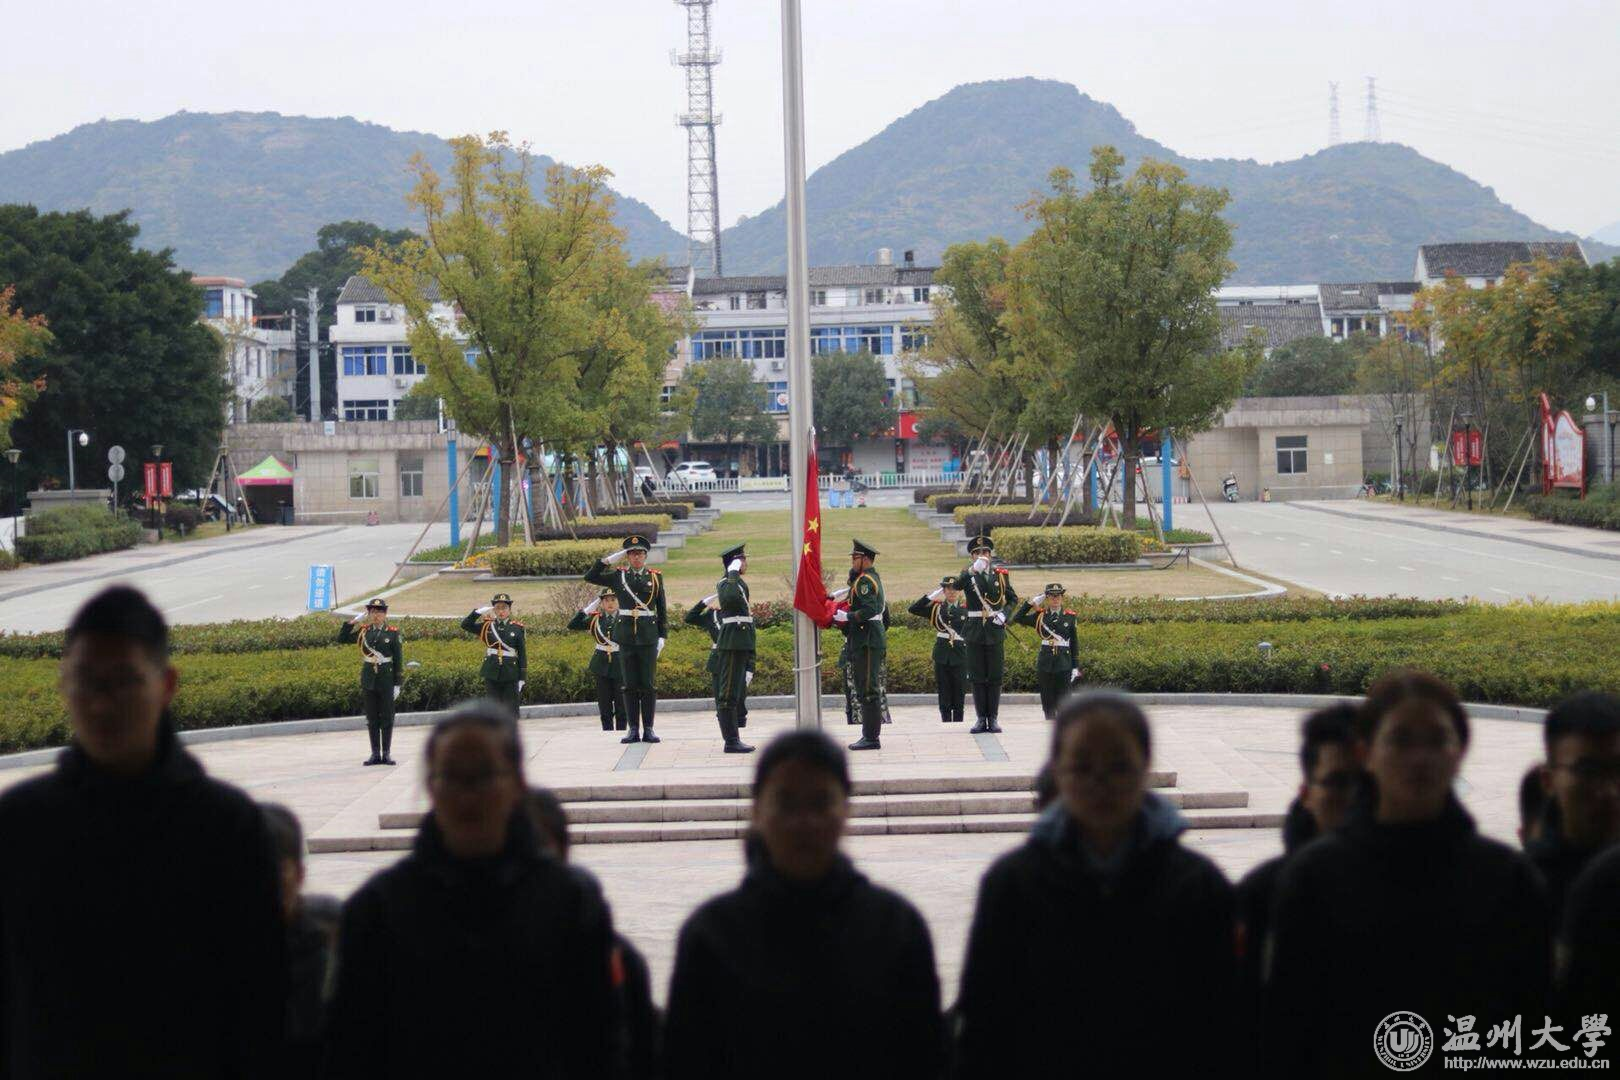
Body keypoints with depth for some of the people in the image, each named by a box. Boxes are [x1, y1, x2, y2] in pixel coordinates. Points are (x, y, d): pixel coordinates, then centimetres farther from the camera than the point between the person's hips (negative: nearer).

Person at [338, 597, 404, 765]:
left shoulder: (393, 633, -1)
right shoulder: (363, 631, 7)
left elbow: (398, 661, -1)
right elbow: (341, 639, 5)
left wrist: (397, 684, -5)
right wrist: (353, 621, -4)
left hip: (386, 682, -3)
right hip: (368, 681, 3)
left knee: (387, 718, 1)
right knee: (372, 719, 5)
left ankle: (387, 753, 7)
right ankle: (375, 754, 10)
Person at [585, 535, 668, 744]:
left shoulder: (655, 577, 6)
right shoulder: (618, 576, 8)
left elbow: (662, 610, 8)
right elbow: (590, 577, 5)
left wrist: (663, 636, 2)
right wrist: (609, 560, -1)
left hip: (649, 636, -1)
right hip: (626, 637, 1)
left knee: (649, 684, 0)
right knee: (630, 685, 2)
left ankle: (648, 729, 4)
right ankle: (634, 730, 6)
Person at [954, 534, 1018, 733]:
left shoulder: (1001, 574, 7)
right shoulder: (968, 575, 2)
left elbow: (1013, 598, 12)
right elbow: (957, 584, -20)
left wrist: (1004, 614, -6)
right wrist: (973, 570, -34)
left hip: (995, 631, 1)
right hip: (974, 632, -1)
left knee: (995, 677, 2)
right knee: (977, 677, 2)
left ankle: (993, 718, 8)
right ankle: (981, 719, 7)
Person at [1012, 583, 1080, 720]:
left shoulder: (1070, 617, 5)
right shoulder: (1040, 616, 7)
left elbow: (1074, 644, 6)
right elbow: (1017, 618, 3)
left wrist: (1076, 667, 2)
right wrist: (1030, 603, -2)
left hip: (1064, 664, -1)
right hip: (1045, 665, 1)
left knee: (1063, 701, -4)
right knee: (1048, 702, 4)